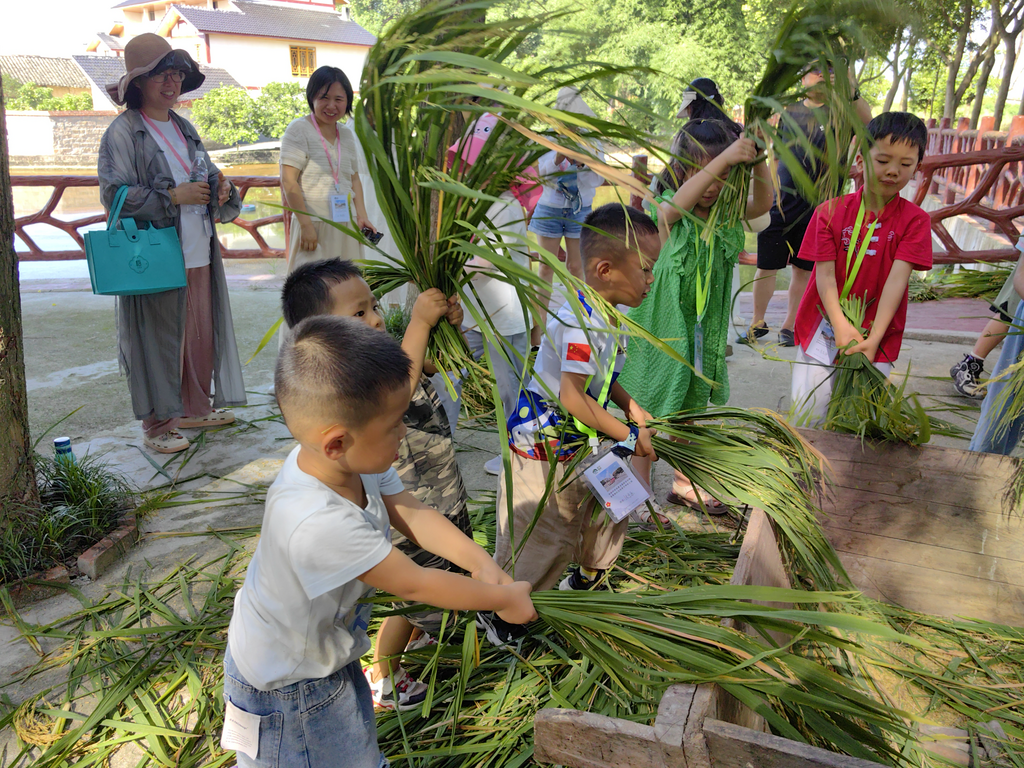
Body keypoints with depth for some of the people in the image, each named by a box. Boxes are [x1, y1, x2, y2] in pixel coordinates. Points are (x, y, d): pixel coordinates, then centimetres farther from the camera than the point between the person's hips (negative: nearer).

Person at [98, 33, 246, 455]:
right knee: (160, 339, -1)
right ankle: (157, 424, 11)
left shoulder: (184, 128, 16)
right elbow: (115, 195, -12)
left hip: (198, 254, 7)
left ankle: (195, 408, 28)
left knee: (201, 333, 12)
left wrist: (219, 188, 2)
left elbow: (206, 177, 25)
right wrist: (174, 196, -18)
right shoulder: (122, 132, -7)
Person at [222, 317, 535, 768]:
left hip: (325, 646, 8)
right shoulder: (317, 523, -43)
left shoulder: (354, 462, -20)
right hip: (284, 687, -8)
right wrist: (503, 599, -20)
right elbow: (414, 584, -32)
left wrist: (479, 561, -18)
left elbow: (411, 513, -7)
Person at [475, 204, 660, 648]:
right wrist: (629, 436, -21)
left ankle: (586, 580, 48)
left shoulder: (609, 316, 1)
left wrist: (631, 407, 6)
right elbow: (573, 398, -32)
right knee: (543, 533, 3)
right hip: (544, 448, -9)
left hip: (582, 444, 9)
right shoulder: (578, 322, -30)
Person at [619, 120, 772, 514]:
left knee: (687, 409, 21)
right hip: (662, 328, -5)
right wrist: (725, 156, -47)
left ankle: (682, 483, 40)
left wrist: (756, 159, -37)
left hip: (703, 329, 5)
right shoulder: (668, 212, -16)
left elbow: (762, 203, -21)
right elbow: (678, 202, -39)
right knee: (650, 411, 7)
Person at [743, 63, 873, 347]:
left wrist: (852, 92, -36)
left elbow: (866, 121, -20)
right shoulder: (791, 111, 10)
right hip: (782, 202, 1)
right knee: (766, 266, 2)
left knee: (803, 269, 7)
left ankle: (789, 326, 20)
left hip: (817, 206, -1)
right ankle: (757, 323, 17)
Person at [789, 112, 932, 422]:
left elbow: (897, 279, -14)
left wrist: (874, 337, -24)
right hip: (824, 326, 1)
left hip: (876, 335, 0)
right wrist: (841, 326, -22)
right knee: (808, 413, -1)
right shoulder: (830, 211, -1)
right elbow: (824, 274, -8)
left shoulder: (915, 220, -2)